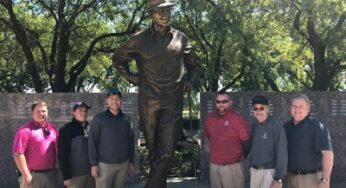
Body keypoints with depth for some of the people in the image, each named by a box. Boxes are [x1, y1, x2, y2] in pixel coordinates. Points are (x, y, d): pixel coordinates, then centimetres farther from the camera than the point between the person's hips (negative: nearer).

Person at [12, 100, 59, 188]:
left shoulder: (52, 128, 10)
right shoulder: (25, 130, -9)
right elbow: (18, 153, -15)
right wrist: (26, 175, -17)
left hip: (51, 174, 6)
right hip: (32, 175, -6)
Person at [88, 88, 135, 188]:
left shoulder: (126, 119, 7)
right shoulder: (99, 118, -5)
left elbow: (131, 142, 11)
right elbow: (92, 142, -7)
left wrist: (131, 161, 9)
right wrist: (94, 164, -11)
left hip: (123, 164, 4)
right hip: (104, 164, -4)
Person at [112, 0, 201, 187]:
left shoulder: (181, 38, 4)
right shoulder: (140, 40, -1)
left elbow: (195, 65, 19)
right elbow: (118, 59, 15)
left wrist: (190, 81, 2)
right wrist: (130, 77, 5)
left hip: (173, 103, 1)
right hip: (149, 102, 0)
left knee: (167, 151, -5)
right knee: (154, 149, 11)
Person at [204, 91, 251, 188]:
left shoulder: (238, 118, -11)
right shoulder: (210, 118, 6)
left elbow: (247, 142, -7)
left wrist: (239, 157, 5)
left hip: (232, 166, -5)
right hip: (214, 165, 5)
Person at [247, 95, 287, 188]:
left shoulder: (276, 126, -14)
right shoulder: (254, 125, 5)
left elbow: (281, 153, -16)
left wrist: (279, 179, -17)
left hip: (269, 172, -6)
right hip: (254, 170, 6)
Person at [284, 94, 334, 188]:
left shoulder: (317, 127, -12)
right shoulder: (287, 126, 7)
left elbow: (328, 154, -17)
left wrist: (325, 180, -22)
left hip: (312, 178, -6)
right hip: (291, 177, 6)